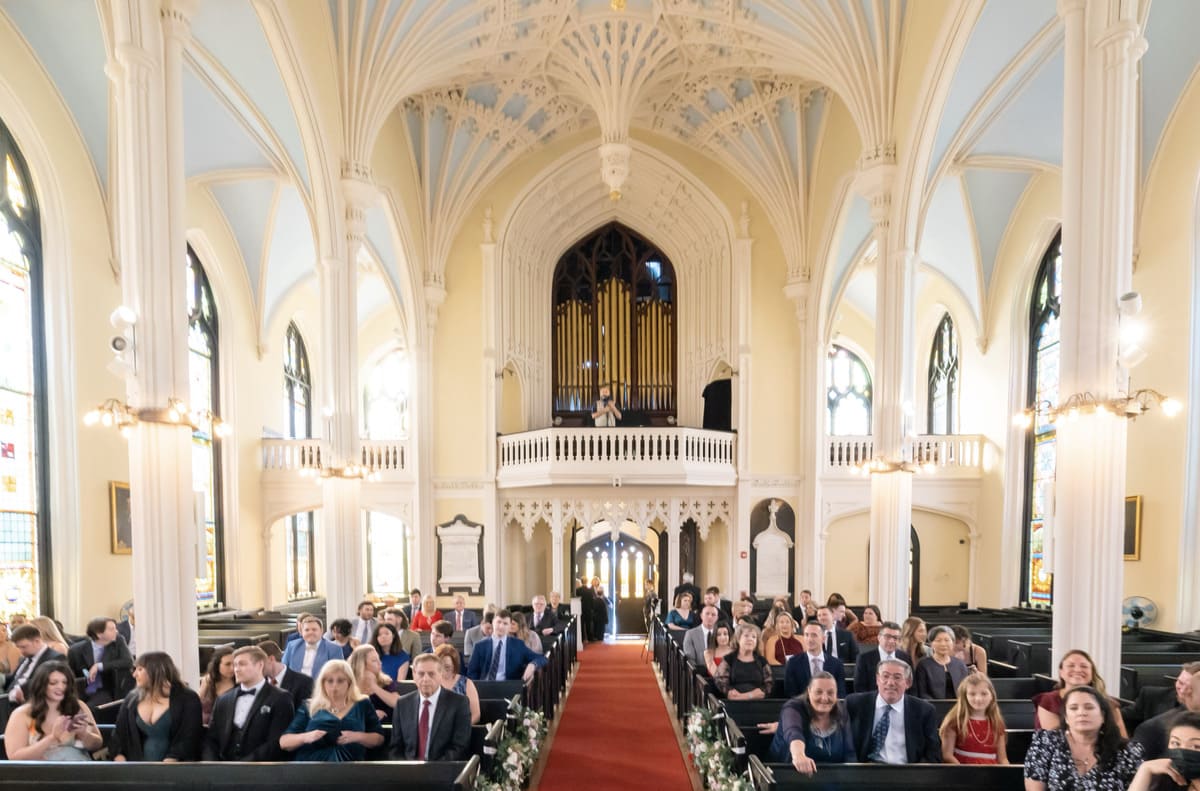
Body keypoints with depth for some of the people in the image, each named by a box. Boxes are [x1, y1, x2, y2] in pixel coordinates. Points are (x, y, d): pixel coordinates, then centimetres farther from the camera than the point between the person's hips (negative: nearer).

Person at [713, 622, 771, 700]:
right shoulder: (729, 660, 13)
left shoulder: (762, 661, 18)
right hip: (734, 702, -1)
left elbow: (768, 685, 8)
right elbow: (720, 682, 2)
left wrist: (748, 695, -9)